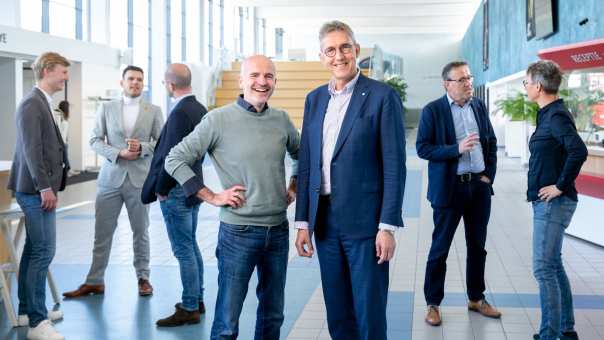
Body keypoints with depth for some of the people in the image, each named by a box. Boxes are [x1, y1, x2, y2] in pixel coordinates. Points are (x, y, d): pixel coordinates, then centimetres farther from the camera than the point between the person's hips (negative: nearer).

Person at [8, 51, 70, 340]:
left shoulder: (42, 103, 17)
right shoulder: (32, 104, -14)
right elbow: (31, 149, -20)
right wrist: (45, 187, -20)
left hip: (40, 189, 10)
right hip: (37, 190, -10)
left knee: (34, 250, 15)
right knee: (43, 251, -9)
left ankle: (27, 310, 25)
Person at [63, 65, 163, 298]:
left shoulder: (153, 111, 6)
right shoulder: (106, 108, 7)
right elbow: (95, 140, 2)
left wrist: (142, 147, -15)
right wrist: (118, 153, -13)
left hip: (139, 179, 0)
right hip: (111, 177, 1)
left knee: (140, 232, 8)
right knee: (102, 232, 3)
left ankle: (143, 278, 20)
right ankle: (95, 281, 11)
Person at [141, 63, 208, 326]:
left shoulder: (180, 113, -20)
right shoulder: (200, 109, 8)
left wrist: (161, 190, -12)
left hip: (176, 191, -9)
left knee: (183, 250, -2)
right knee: (191, 246, 17)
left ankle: (189, 309, 5)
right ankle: (197, 300, 27)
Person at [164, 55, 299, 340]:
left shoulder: (282, 119, 5)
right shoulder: (218, 119, -8)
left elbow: (302, 155, 25)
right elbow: (174, 160, -6)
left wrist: (294, 188, 12)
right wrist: (212, 197, -9)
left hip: (278, 230, 5)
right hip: (239, 231, -4)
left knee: (273, 315, 15)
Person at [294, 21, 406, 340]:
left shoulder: (382, 96, -6)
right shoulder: (315, 99, 11)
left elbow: (394, 165, -9)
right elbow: (306, 164, 11)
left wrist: (388, 226, -13)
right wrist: (303, 222, 8)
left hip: (364, 220, -5)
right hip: (325, 219, 5)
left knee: (369, 311, 1)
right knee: (337, 313, 14)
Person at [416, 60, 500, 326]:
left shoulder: (479, 106, 8)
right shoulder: (432, 111, -8)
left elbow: (491, 142, 14)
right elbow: (422, 148, -12)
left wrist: (489, 174, 3)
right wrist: (457, 149, -22)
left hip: (479, 186, 5)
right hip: (449, 188, -5)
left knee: (477, 246, 14)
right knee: (440, 248, 3)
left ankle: (476, 298, 28)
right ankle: (433, 303, 14)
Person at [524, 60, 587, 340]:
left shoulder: (556, 116, -17)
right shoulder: (549, 115, 13)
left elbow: (578, 151, -31)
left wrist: (561, 185, -23)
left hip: (553, 202, -10)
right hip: (547, 202, 10)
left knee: (544, 269, -7)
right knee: (553, 265, 17)